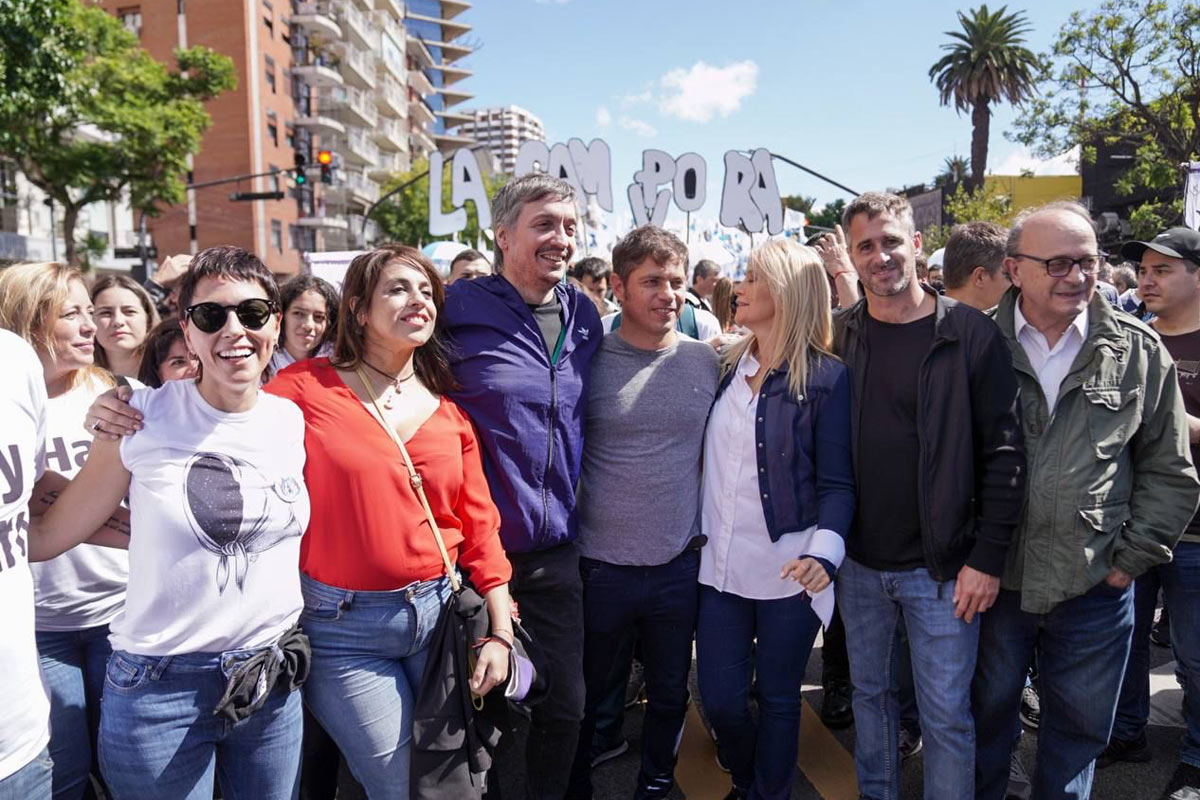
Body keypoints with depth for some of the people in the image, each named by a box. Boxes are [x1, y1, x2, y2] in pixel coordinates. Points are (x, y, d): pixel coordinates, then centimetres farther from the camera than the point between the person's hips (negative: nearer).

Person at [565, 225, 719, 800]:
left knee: (670, 695, 18)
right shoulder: (589, 360, -6)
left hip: (679, 565, 2)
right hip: (599, 566, -2)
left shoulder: (705, 360, 1)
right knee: (583, 699, 15)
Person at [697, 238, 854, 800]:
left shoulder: (826, 377, -7)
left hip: (787, 569, -4)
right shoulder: (726, 368, 8)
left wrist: (824, 552, -24)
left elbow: (837, 482, -9)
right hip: (720, 564, 4)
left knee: (778, 699, 11)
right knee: (719, 699, 11)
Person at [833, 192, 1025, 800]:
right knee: (869, 692, 19)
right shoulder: (840, 337, 1)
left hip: (943, 567, -3)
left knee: (946, 714, 7)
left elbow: (1004, 452, -8)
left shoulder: (971, 335, -8)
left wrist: (988, 558, -11)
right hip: (859, 562, 4)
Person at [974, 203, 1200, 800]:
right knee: (986, 716, 19)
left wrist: (1131, 559, -1)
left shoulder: (1138, 351, -2)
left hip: (1094, 588, 1)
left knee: (1077, 732, 18)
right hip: (992, 577, 0)